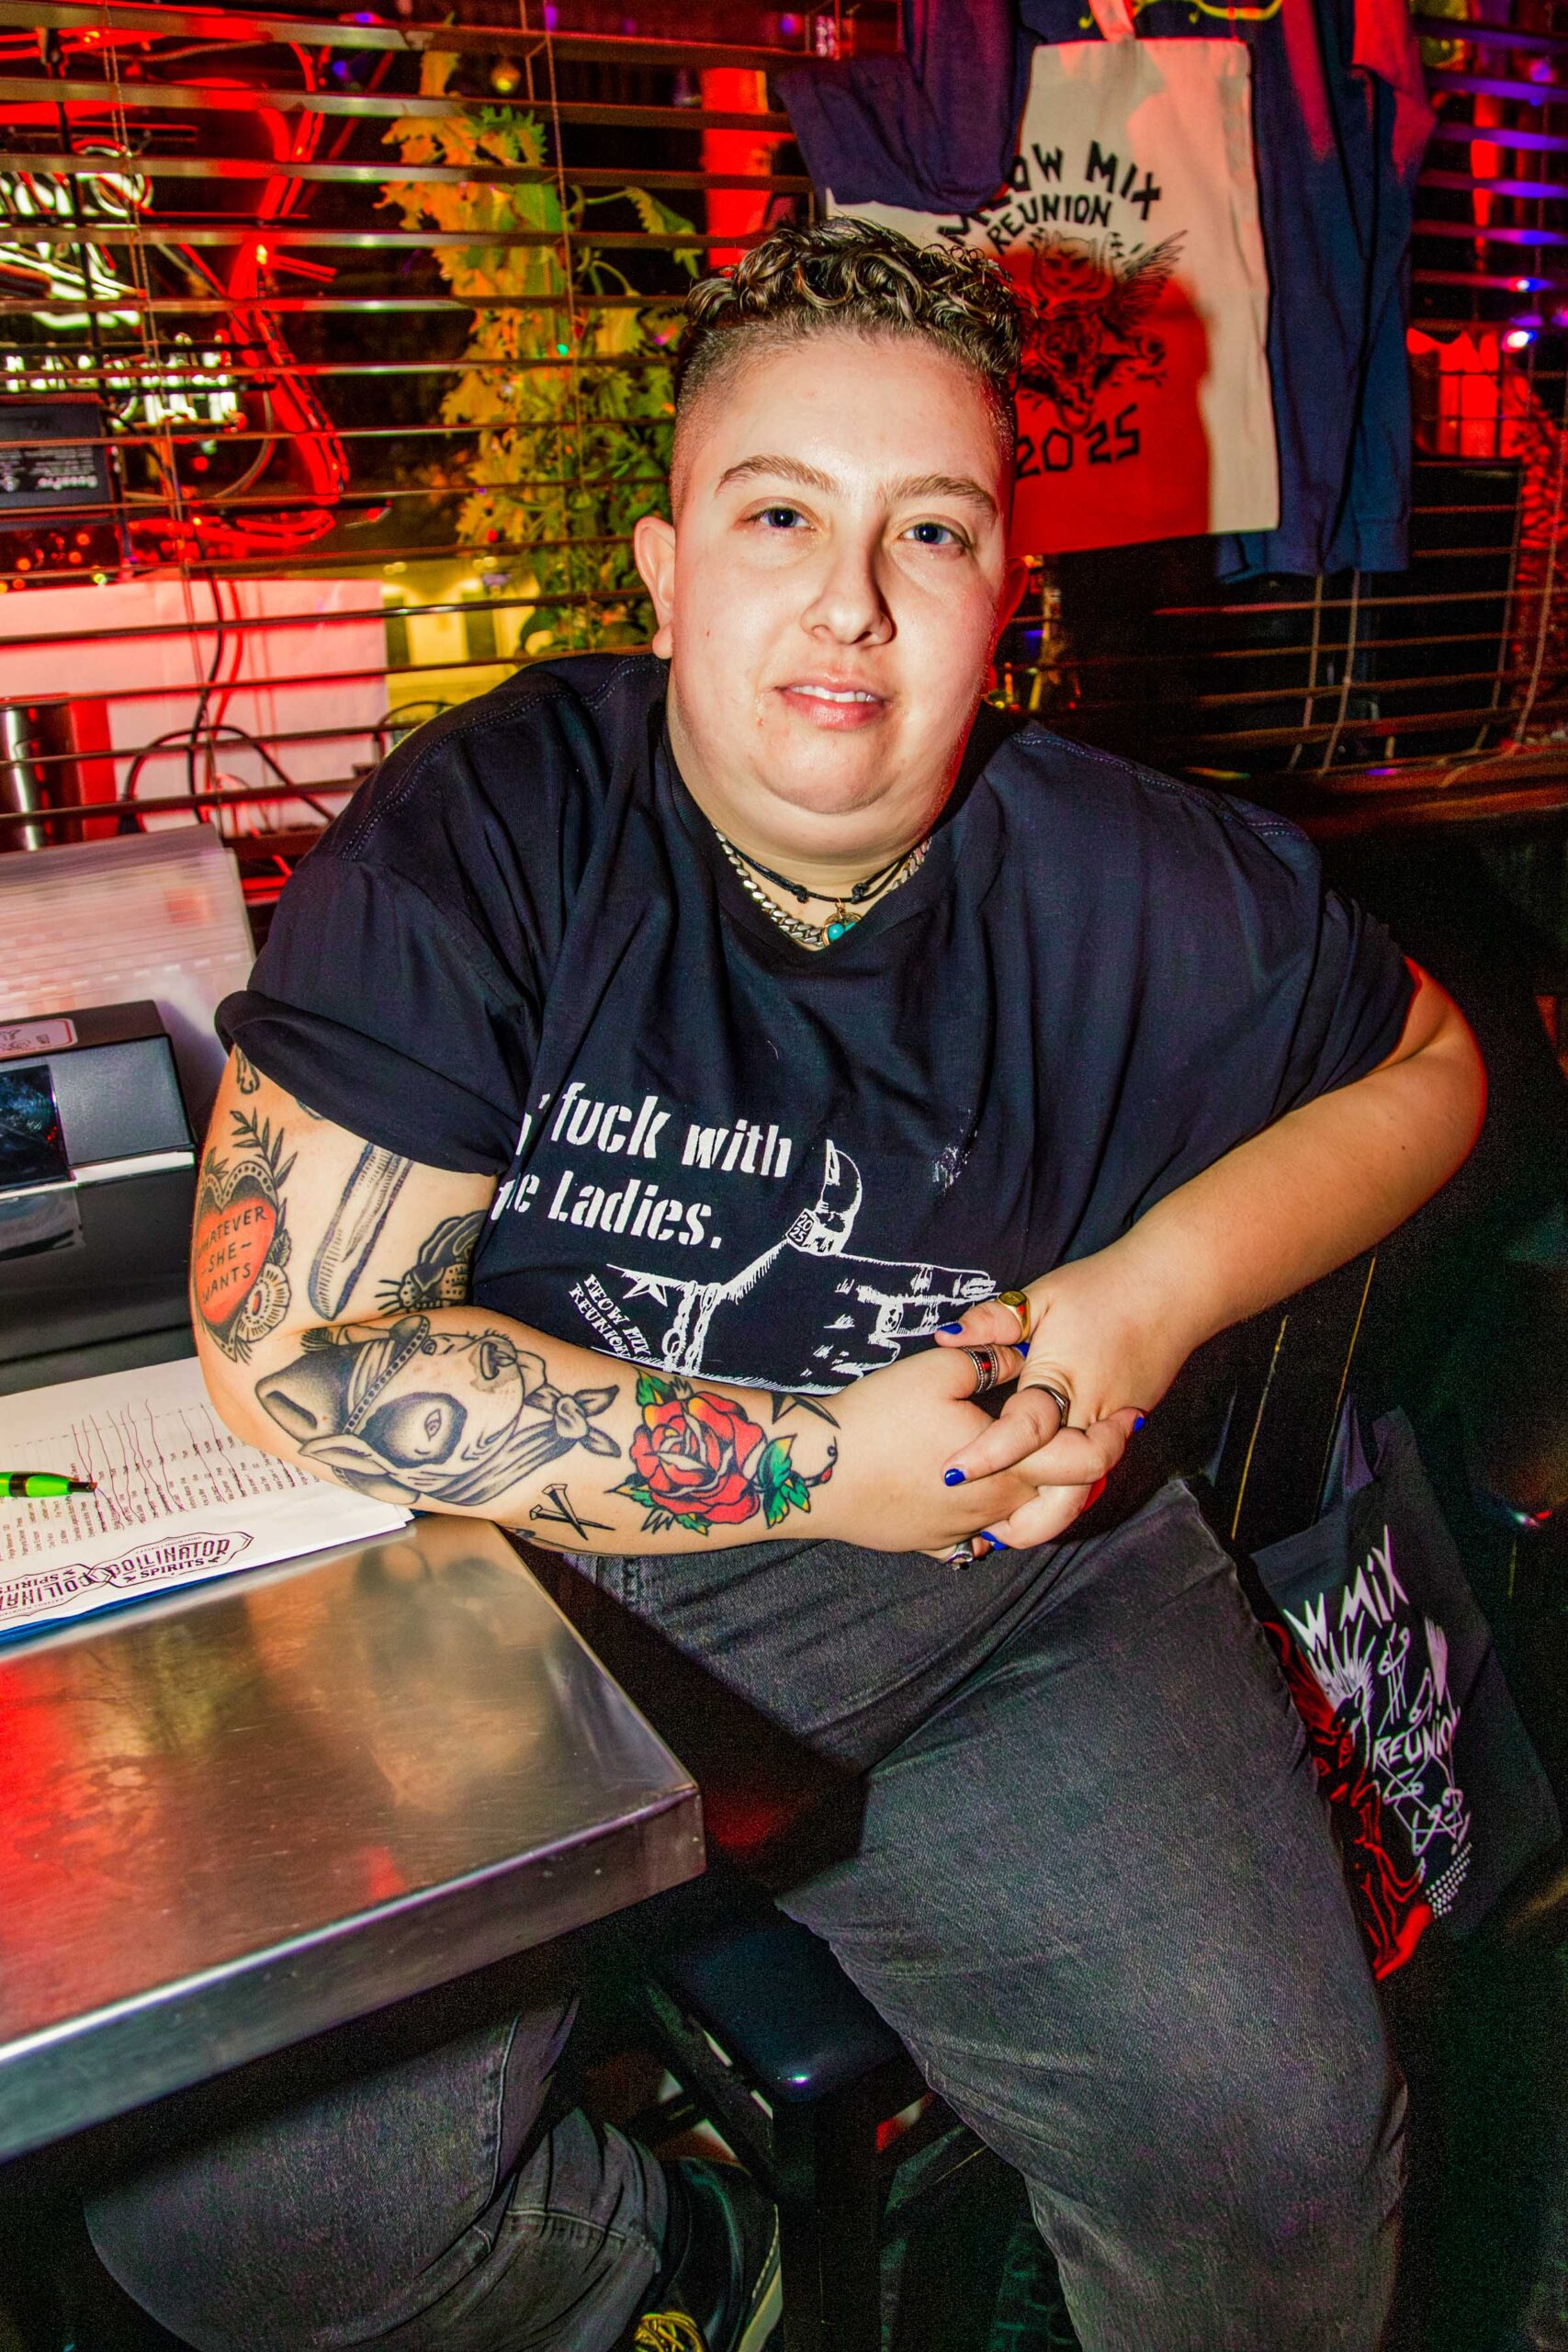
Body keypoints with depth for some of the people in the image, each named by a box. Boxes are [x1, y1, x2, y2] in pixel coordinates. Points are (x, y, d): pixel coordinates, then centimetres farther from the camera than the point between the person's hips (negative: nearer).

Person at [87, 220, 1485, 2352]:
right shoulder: (485, 832, -11)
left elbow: (1426, 1061, 14)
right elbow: (288, 1343, -16)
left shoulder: (1134, 889, -4)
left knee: (1274, 2159, -14)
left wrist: (1157, 1292, -5)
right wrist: (816, 1461, -17)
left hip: (1013, 1606, 2)